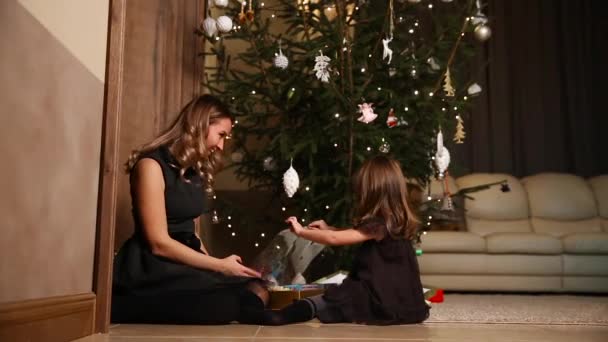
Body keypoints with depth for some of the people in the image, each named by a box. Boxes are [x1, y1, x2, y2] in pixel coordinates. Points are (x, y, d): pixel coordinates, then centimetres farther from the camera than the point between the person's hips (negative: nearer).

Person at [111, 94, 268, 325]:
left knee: (257, 290, -15)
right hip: (153, 269, -9)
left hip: (185, 262, 9)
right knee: (232, 304, -29)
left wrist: (214, 264, -1)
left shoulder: (196, 171, 18)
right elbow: (159, 243, -14)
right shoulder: (152, 165, -9)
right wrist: (220, 266, -10)